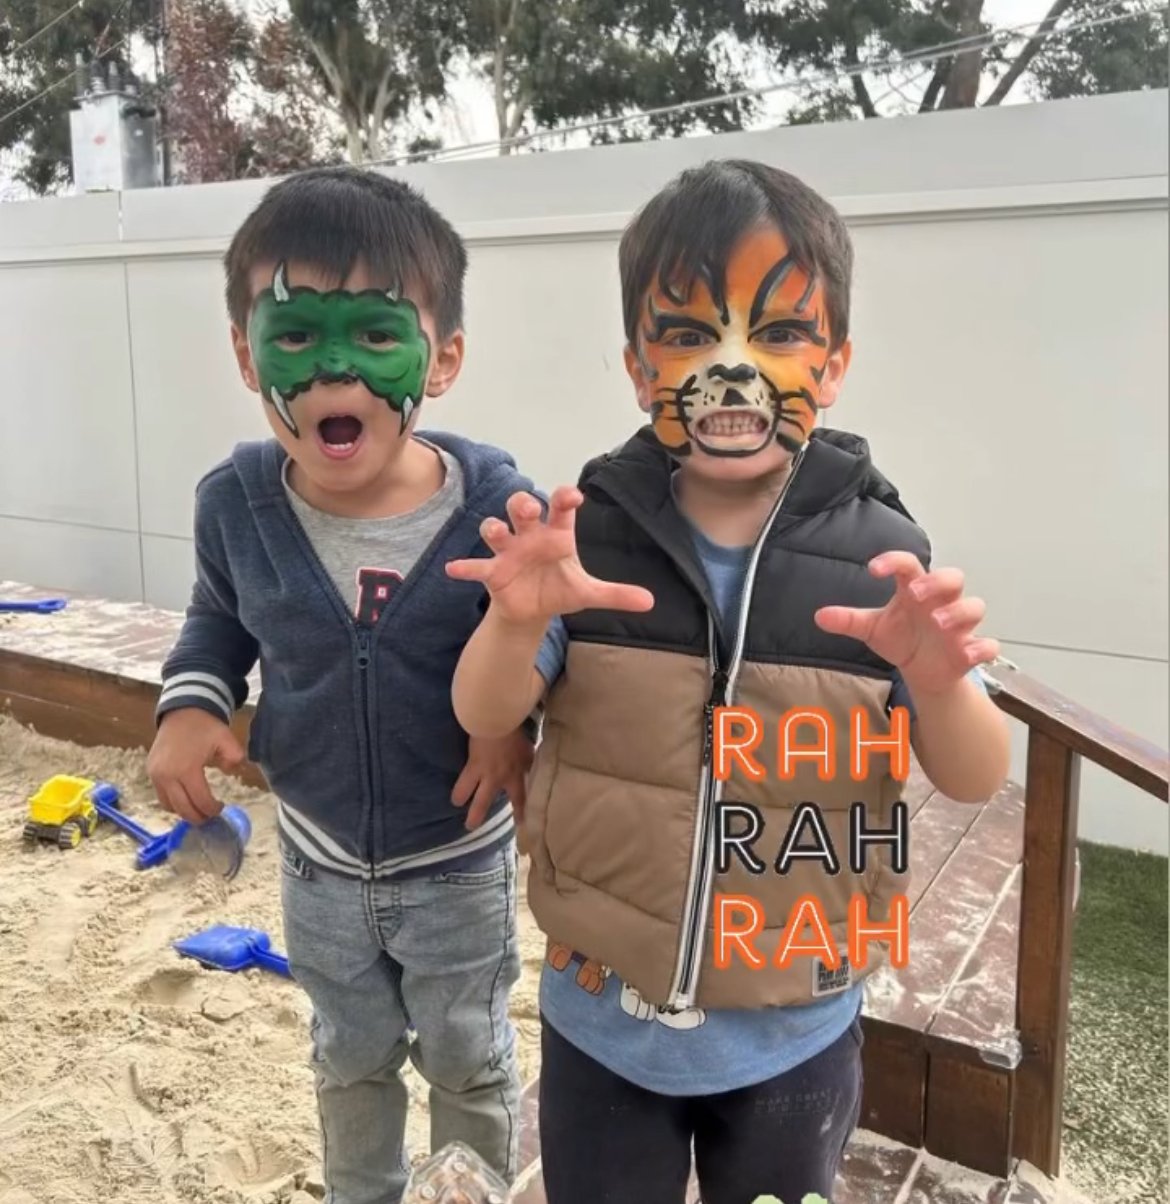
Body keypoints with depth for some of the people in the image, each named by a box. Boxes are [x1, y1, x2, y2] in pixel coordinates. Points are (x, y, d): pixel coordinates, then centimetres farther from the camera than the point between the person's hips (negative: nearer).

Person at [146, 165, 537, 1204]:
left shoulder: (495, 502, -25)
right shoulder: (235, 501, -16)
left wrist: (515, 716, -27)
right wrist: (190, 703, -12)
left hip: (459, 864, -2)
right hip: (320, 860, 3)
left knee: (468, 1065, 22)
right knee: (350, 1060, 27)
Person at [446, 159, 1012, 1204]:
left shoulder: (876, 554, -14)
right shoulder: (591, 534, -13)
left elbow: (975, 779, -11)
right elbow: (483, 718, -11)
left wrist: (938, 680, -34)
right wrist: (516, 622, -33)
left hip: (796, 1031, 0)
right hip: (603, 1017, 0)